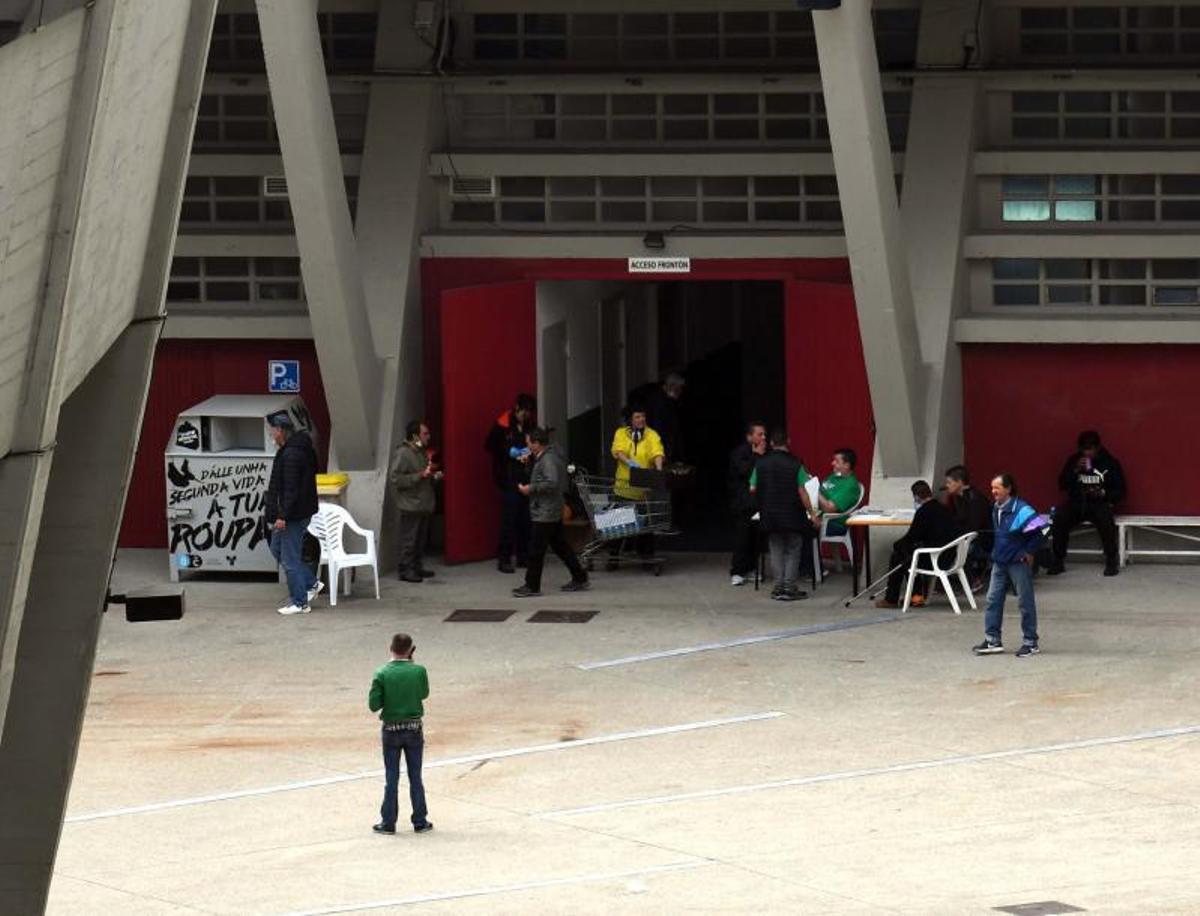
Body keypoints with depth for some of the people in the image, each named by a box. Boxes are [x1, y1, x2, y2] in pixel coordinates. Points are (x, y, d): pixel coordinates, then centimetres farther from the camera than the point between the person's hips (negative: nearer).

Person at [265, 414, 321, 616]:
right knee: (277, 549, 21)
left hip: (293, 515, -11)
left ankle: (300, 603, 5)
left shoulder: (291, 455, -21)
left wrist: (282, 516, -26)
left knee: (290, 558, -2)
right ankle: (311, 583, 21)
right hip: (301, 512, 11)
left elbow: (291, 489, -26)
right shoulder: (301, 449, 12)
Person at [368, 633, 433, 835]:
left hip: (391, 730, -1)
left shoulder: (382, 675, -12)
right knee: (415, 778, 10)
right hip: (414, 729, 1)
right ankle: (420, 821, 14)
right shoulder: (419, 671, -10)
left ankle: (388, 822, 11)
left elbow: (373, 705, -14)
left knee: (391, 778, 8)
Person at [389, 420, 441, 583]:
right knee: (409, 539, -5)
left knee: (421, 539, 12)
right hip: (411, 505, -9)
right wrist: (420, 475, -23)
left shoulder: (422, 452, 15)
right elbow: (395, 479, -21)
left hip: (424, 505, 9)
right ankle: (406, 570, -1)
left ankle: (417, 567, 21)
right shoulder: (402, 454, -13)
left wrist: (433, 476, 9)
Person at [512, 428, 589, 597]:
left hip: (545, 513, -11)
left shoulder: (548, 460, -18)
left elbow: (551, 483, -29)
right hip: (554, 512, 11)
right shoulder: (550, 455, 12)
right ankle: (579, 579, 20)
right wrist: (530, 458, 15)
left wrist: (531, 489, -20)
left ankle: (532, 586, 0)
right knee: (560, 546, 16)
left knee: (536, 550, -5)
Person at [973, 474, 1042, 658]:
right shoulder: (996, 509, 8)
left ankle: (1030, 643, 8)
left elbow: (1038, 532, -18)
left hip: (1018, 563, -8)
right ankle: (992, 640, 11)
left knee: (1025, 602, 2)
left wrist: (1029, 551, -13)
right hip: (999, 563, 8)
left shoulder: (1021, 509, -17)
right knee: (993, 599, 6)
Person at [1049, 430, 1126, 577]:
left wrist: (1103, 493, -16)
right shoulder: (1073, 461, 10)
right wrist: (1075, 470, -9)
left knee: (1106, 518, -36)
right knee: (1060, 516, -29)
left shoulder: (1110, 463, 2)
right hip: (1077, 503, 2)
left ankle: (1111, 560, -21)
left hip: (1100, 503, -2)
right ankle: (1058, 561, -18)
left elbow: (1120, 491, 2)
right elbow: (1062, 485, 6)